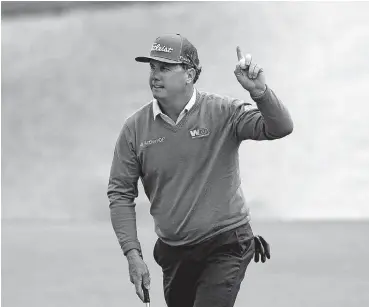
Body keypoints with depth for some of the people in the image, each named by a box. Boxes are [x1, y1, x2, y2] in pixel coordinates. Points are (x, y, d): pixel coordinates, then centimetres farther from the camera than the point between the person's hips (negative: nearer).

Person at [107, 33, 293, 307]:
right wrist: (133, 254, -7)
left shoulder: (222, 113, -10)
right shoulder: (135, 128, -2)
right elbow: (120, 194, 1)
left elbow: (280, 128, -19)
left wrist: (259, 91, -37)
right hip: (173, 252, 4)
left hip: (226, 246, -4)